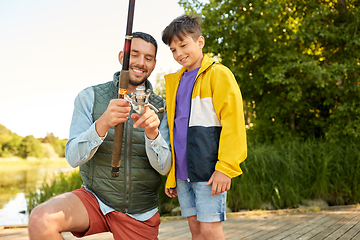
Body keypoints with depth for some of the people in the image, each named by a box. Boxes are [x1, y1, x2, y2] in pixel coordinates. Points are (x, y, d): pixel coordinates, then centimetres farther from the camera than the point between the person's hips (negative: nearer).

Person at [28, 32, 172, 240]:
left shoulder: (161, 108, -3)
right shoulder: (90, 97, -7)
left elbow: (164, 167, -12)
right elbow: (74, 158, -15)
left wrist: (152, 132, -33)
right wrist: (102, 124, -34)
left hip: (140, 215, 1)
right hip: (95, 199, -1)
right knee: (40, 221, -27)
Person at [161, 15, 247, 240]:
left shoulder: (218, 74, -3)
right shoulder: (175, 80, 17)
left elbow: (233, 123, -10)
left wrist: (225, 167, -17)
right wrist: (170, 175, 18)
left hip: (207, 169, -6)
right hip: (183, 170, 7)